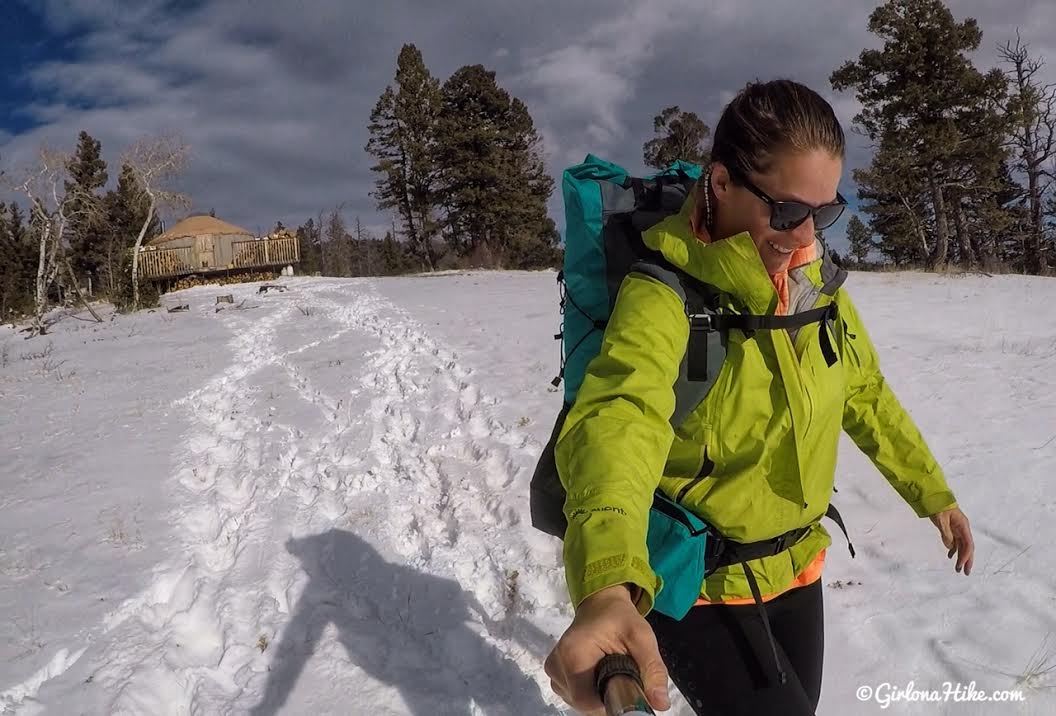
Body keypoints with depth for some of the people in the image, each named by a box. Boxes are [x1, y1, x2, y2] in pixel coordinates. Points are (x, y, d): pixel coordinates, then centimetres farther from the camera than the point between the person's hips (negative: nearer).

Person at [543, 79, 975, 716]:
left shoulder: (819, 281, -4)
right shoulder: (664, 294, -26)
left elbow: (865, 394, 12)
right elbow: (619, 420, -45)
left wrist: (932, 492, 21)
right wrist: (608, 590, -62)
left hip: (797, 568, 7)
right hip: (699, 590, -6)